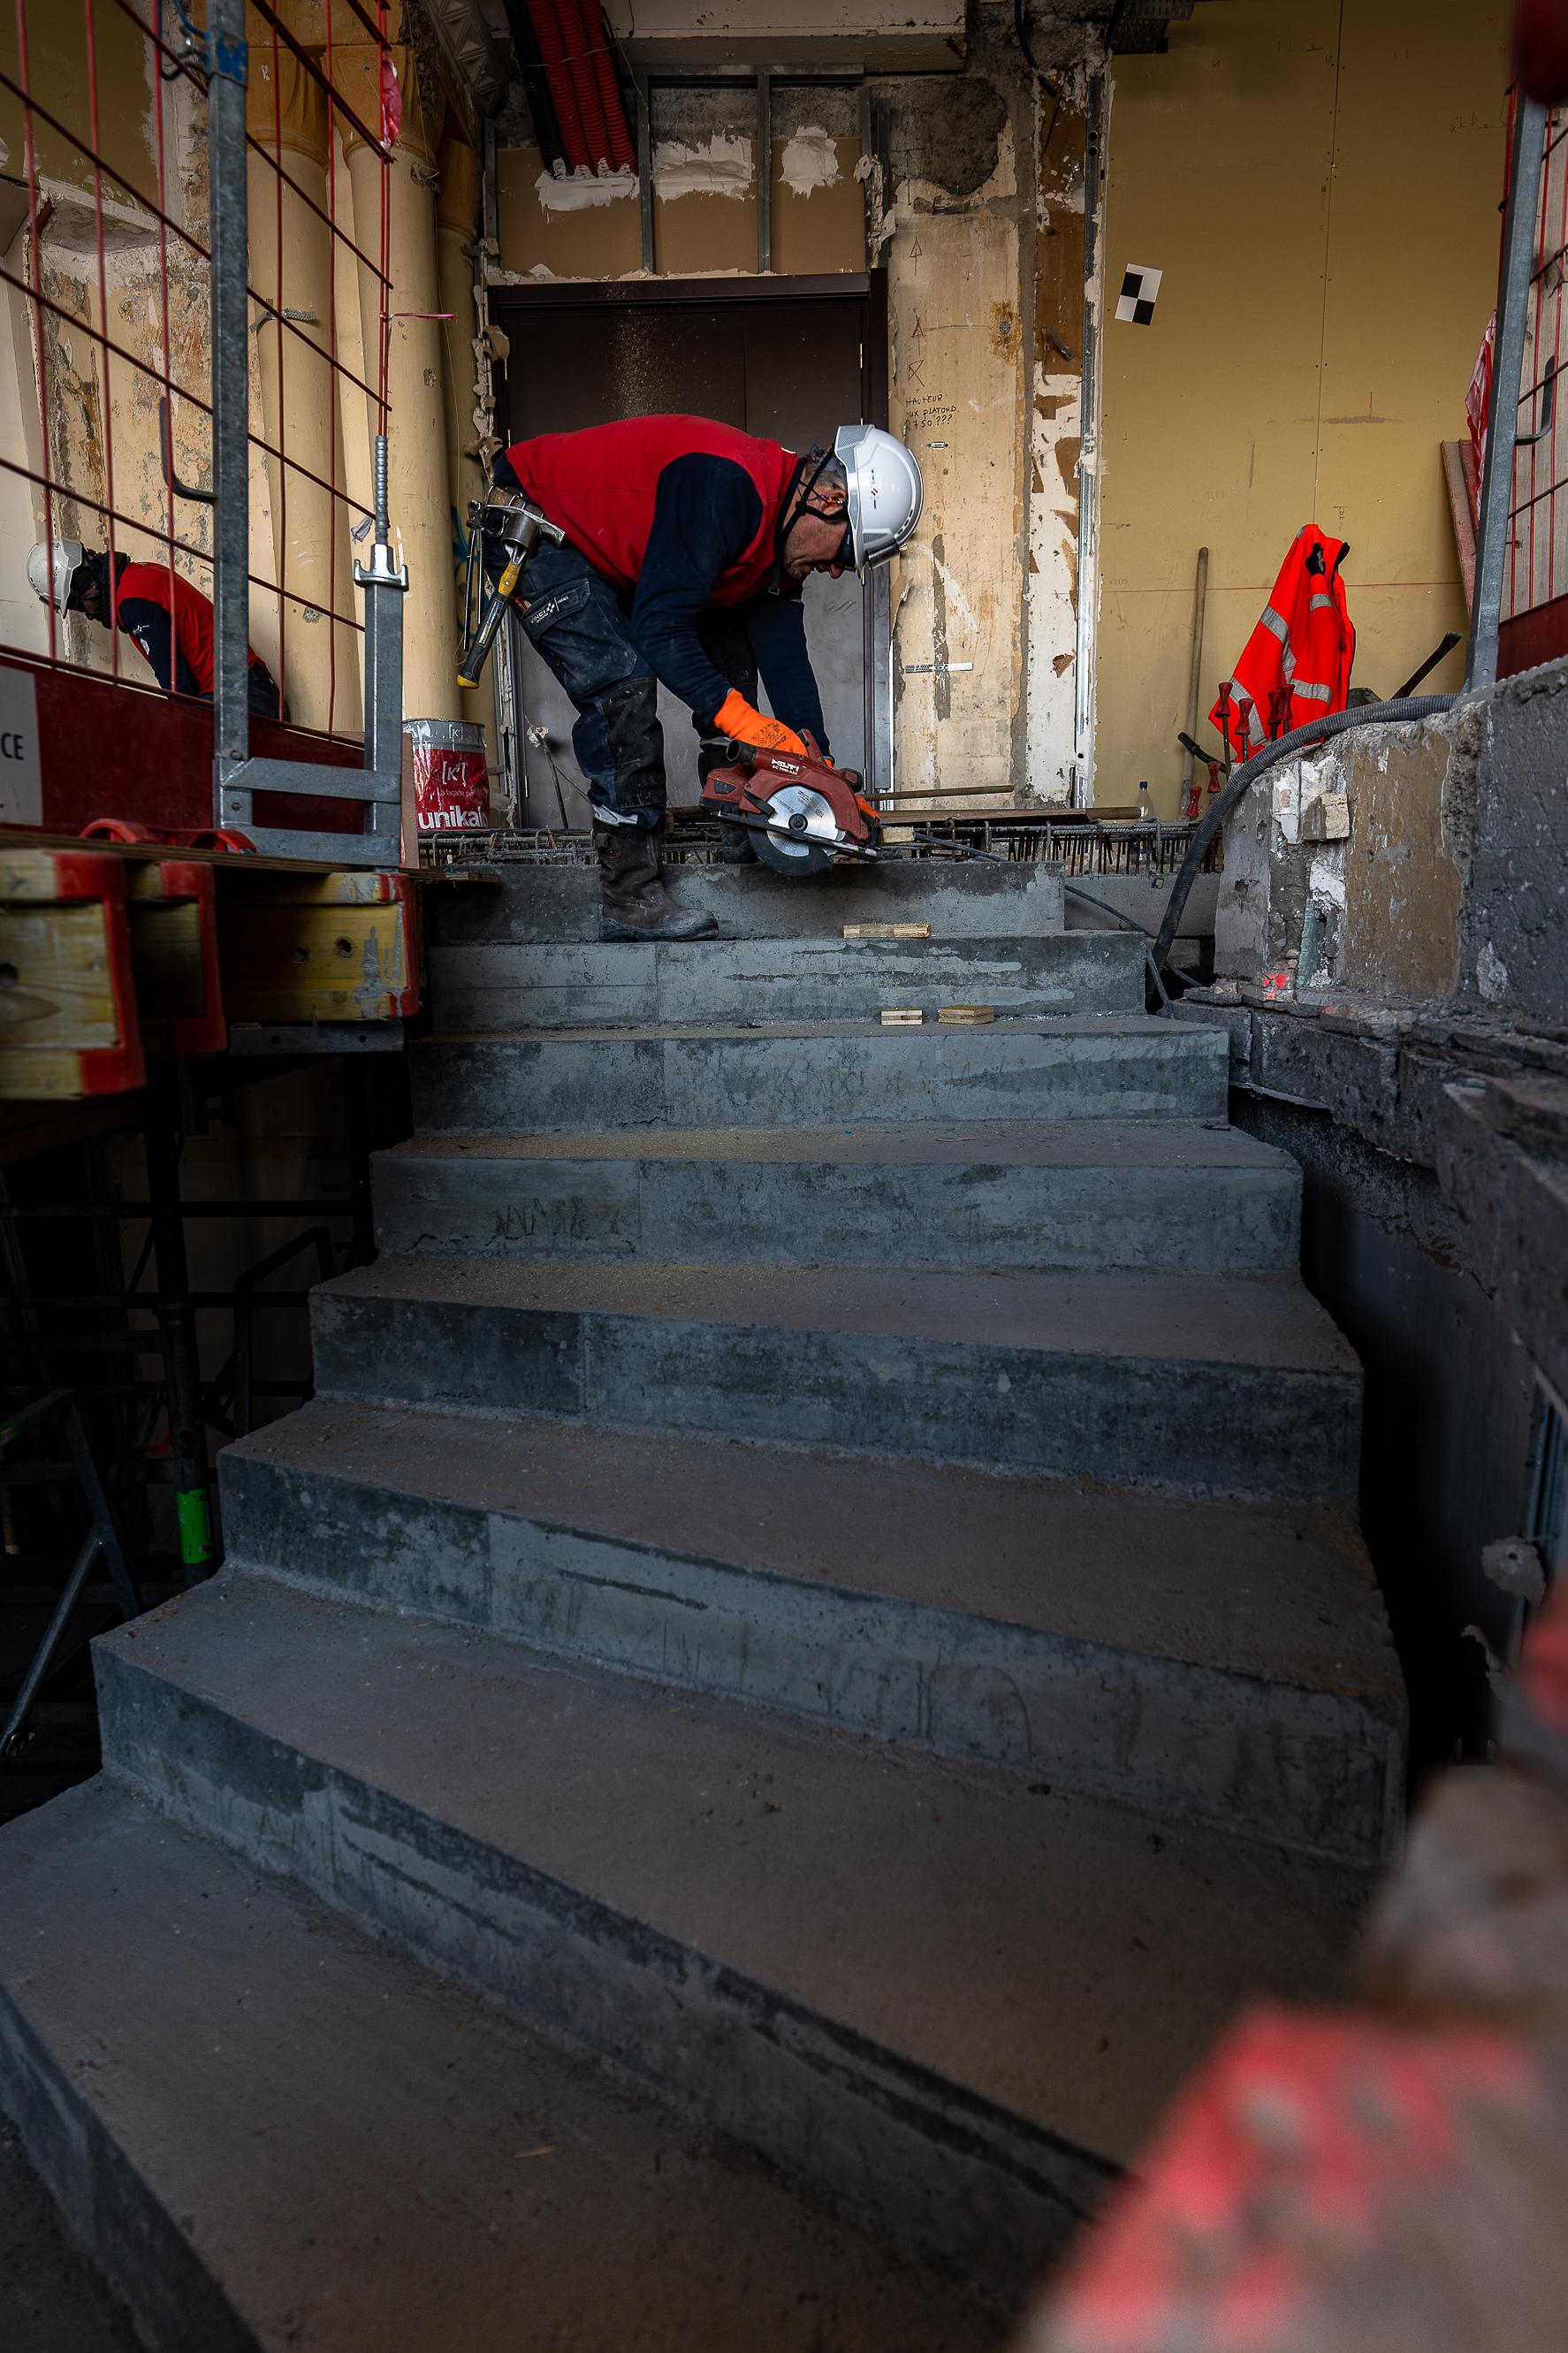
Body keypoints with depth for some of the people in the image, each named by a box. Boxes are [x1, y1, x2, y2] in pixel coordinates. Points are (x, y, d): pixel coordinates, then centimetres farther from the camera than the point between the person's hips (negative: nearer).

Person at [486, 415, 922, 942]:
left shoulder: (781, 526, -2)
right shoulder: (726, 485, -31)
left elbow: (783, 656, -3)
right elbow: (659, 627, -34)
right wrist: (742, 718, -36)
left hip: (609, 551, 10)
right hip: (528, 523, -10)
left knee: (726, 639, 6)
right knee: (624, 685, -22)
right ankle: (630, 902, -19)